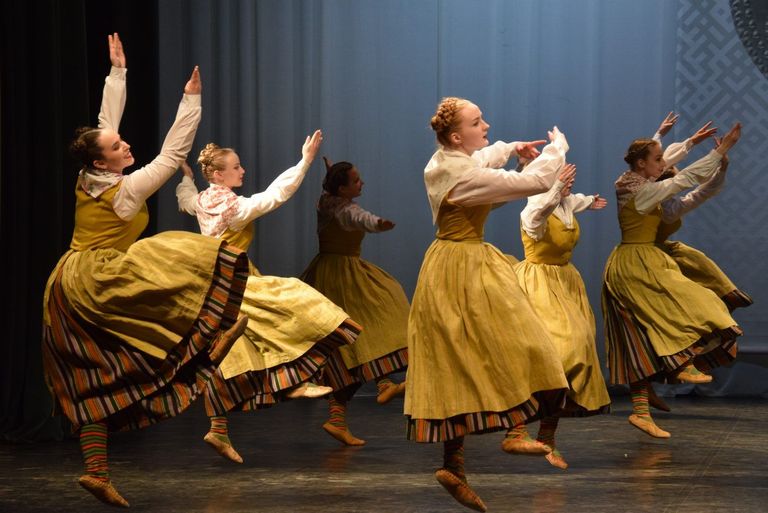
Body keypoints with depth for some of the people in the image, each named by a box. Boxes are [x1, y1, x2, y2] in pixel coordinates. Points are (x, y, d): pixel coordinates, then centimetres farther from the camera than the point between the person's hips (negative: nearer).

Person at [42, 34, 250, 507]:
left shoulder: (89, 179, 6)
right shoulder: (128, 189, -14)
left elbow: (109, 116, 15)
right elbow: (174, 154, -12)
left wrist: (118, 69, 20)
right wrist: (192, 100, -8)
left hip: (68, 290, 8)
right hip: (94, 281, -8)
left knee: (95, 387, 5)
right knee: (174, 257, -8)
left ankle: (97, 471, 2)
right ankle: (205, 340, -10)